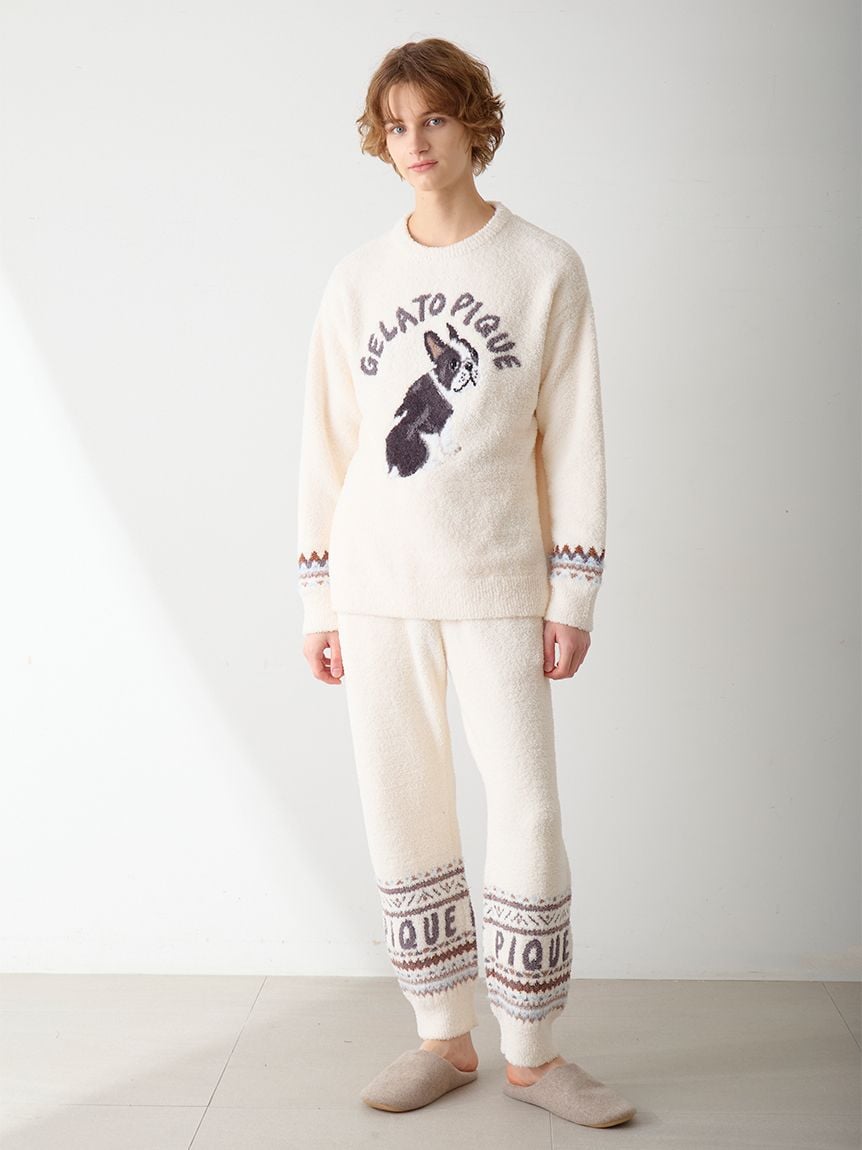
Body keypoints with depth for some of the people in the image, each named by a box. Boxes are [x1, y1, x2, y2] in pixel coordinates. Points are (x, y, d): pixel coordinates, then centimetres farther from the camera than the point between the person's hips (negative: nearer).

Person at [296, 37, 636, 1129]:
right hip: (376, 586, 3)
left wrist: (572, 597, -3)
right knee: (401, 814, 7)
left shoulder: (545, 269, 2)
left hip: (497, 587, -2)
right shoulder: (356, 278, 8)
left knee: (527, 812, -2)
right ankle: (444, 1038, 24)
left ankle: (530, 1051, 18)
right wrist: (318, 600, 6)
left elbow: (572, 442, 1)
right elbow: (327, 445, 9)